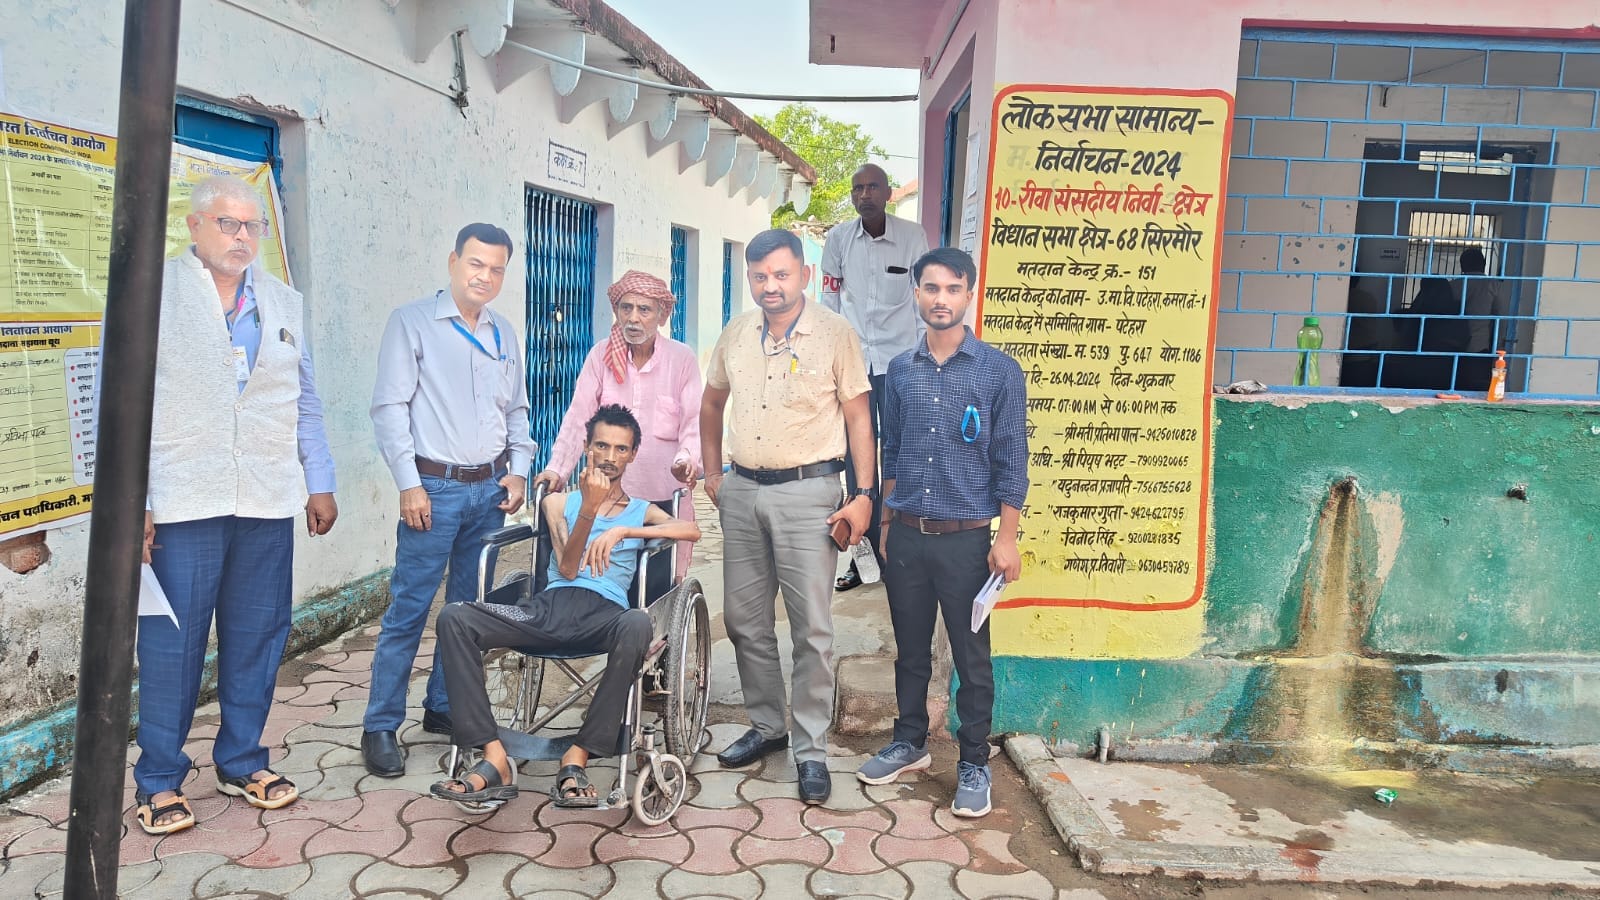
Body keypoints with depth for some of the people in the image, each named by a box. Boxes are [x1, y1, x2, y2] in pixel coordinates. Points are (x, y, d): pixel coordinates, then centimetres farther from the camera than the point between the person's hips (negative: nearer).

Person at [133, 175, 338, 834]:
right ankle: (160, 780, 16)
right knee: (172, 640, 1)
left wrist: (320, 483, 12)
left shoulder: (284, 303, 14)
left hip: (268, 503, 4)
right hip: (183, 502, -4)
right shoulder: (154, 292, 1)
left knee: (256, 636, 9)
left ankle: (241, 761, 25)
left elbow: (306, 402, 17)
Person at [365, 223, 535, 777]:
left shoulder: (505, 335, 13)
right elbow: (390, 407, -7)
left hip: (491, 489, 5)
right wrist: (409, 485, -12)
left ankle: (444, 707, 24)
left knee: (470, 607, 10)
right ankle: (380, 727, 5)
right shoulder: (413, 323, -2)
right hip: (434, 487, -5)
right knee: (409, 607, -5)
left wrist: (518, 469, 6)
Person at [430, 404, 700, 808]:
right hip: (548, 606, 2)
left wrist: (623, 531, -8)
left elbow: (691, 529, 0)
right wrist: (589, 508, -6)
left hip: (603, 612, -2)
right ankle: (494, 761, -29)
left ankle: (578, 757, -29)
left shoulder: (642, 511, 23)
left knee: (637, 623, -40)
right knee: (454, 617, -24)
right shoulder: (560, 502, 25)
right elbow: (567, 568, 8)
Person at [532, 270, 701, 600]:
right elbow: (578, 417, 1)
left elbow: (693, 421, -4)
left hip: (663, 494, -1)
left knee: (659, 588, -2)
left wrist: (687, 459, -24)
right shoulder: (601, 356, 6)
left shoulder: (681, 358, 1)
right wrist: (556, 469, -10)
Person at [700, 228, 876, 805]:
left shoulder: (834, 333, -5)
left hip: (807, 491, -5)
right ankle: (767, 725, 30)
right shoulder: (735, 335, 8)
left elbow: (858, 417, -4)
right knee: (743, 618, 13)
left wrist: (864, 495, -11)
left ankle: (811, 749, 9)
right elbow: (712, 403, 22)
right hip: (741, 491, 5)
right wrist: (712, 472, 15)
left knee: (812, 627, -3)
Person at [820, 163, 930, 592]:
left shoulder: (913, 236, -3)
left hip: (899, 360, -2)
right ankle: (868, 554, 15)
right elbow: (829, 304, 6)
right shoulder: (838, 238, 2)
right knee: (857, 459, 5)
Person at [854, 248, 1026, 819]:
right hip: (906, 536, 4)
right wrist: (887, 524, 13)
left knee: (971, 657, 5)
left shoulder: (999, 371, -4)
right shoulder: (900, 371, 8)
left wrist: (1006, 539, -9)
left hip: (965, 538, -4)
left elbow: (1011, 462, -5)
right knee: (910, 649, 15)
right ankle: (910, 743, 32)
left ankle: (974, 764, 19)